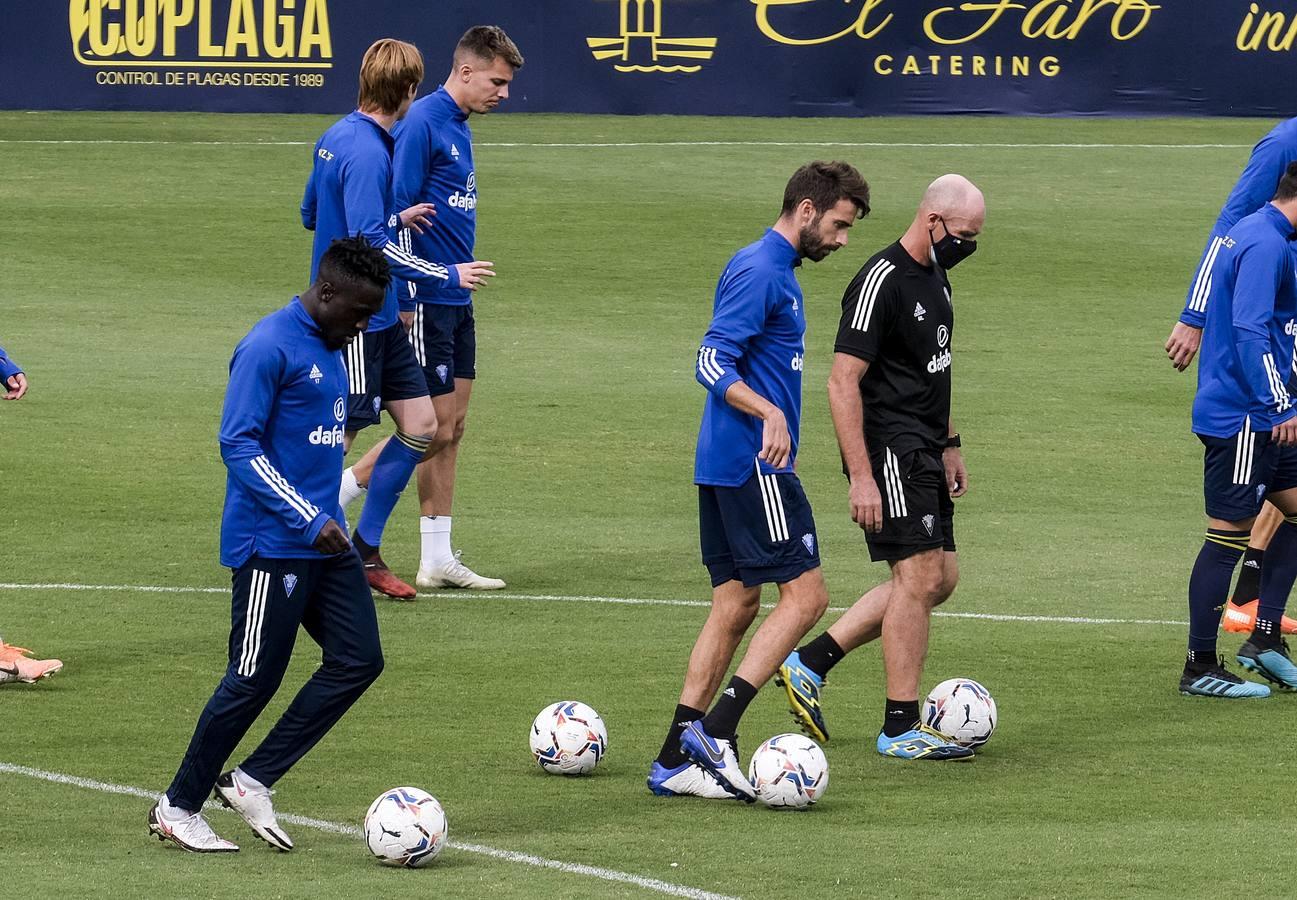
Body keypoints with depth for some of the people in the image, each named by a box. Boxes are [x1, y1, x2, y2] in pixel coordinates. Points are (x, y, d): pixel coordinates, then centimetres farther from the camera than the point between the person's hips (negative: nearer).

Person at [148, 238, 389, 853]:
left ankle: (253, 780, 9)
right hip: (272, 544, -9)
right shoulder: (270, 347, -16)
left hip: (324, 537, 9)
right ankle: (178, 808, 11)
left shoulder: (330, 347, 13)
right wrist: (307, 520, -23)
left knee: (359, 660, 1)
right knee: (254, 680, -4)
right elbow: (238, 444, -20)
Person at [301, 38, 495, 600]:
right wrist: (446, 277, -19)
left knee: (421, 425, 10)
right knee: (337, 439, -2)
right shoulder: (366, 152, -22)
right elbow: (369, 245, -26)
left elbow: (311, 214, 20)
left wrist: (395, 219, 20)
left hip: (381, 319, 10)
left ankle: (365, 552, 17)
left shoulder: (339, 137, 9)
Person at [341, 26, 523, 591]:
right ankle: (330, 498, 5)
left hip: (455, 300, 9)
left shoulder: (457, 128, 13)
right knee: (433, 428, -7)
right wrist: (403, 300, -20)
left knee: (451, 429, 9)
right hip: (425, 304, -9)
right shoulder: (422, 123, -15)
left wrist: (461, 277, 19)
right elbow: (397, 215, -18)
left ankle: (437, 559, 11)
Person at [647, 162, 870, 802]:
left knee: (736, 604, 9)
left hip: (725, 464, 10)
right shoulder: (759, 271, -13)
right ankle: (714, 730, -14)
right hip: (754, 462, -10)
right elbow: (713, 363, -21)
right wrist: (769, 414, -32)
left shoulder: (777, 270, 18)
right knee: (805, 594, -10)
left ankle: (677, 760, 8)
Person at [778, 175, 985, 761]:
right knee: (920, 577, -9)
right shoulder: (882, 283, -17)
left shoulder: (934, 278, 13)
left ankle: (810, 663, 15)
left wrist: (949, 444, 24)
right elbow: (842, 382, -20)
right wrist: (861, 477, -23)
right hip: (889, 452, -10)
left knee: (940, 578, 10)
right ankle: (900, 729, -2)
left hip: (923, 454, 10)